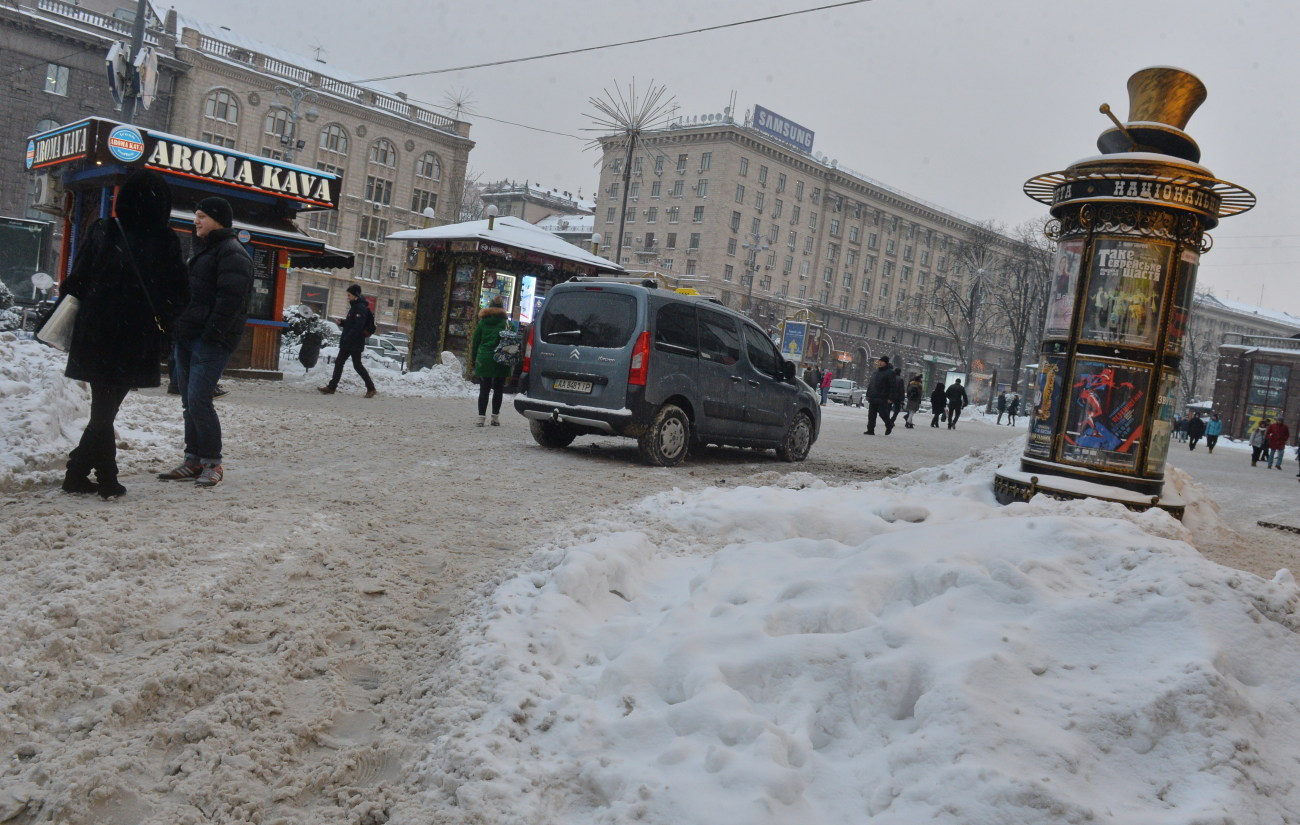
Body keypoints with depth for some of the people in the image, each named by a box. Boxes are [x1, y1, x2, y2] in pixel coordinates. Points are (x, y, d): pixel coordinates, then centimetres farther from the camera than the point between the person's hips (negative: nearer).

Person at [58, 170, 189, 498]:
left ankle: (106, 478, 15)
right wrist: (161, 319, 10)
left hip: (95, 334, 2)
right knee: (105, 410, 7)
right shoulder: (165, 242, -7)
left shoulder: (102, 231, -2)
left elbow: (76, 282, 0)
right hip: (135, 341, -2)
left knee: (103, 409, 13)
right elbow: (180, 294, -4)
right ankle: (79, 471, 8)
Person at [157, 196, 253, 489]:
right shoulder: (203, 250, 22)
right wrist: (178, 330, 19)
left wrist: (212, 335, -22)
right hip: (187, 337, 10)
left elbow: (230, 299, -19)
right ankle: (193, 460, 17)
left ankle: (212, 463, -3)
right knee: (189, 401, 10)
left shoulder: (232, 253, -10)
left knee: (198, 401, -13)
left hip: (211, 341, -10)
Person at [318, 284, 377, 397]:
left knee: (357, 365, -3)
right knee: (339, 363, 9)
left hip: (355, 343, -10)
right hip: (347, 343, 10)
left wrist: (346, 339, -26)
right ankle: (331, 387, 12)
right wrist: (342, 322, 4)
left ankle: (371, 388, 6)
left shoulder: (361, 308, -16)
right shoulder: (355, 307, 14)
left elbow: (357, 327, -24)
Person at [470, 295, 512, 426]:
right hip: (500, 361, -1)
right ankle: (495, 417, 9)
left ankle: (481, 417, -3)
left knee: (484, 390, 3)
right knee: (498, 390, 8)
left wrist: (475, 360, 13)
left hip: (483, 360, 2)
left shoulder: (482, 322, 6)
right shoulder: (505, 322, -2)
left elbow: (475, 342, 7)